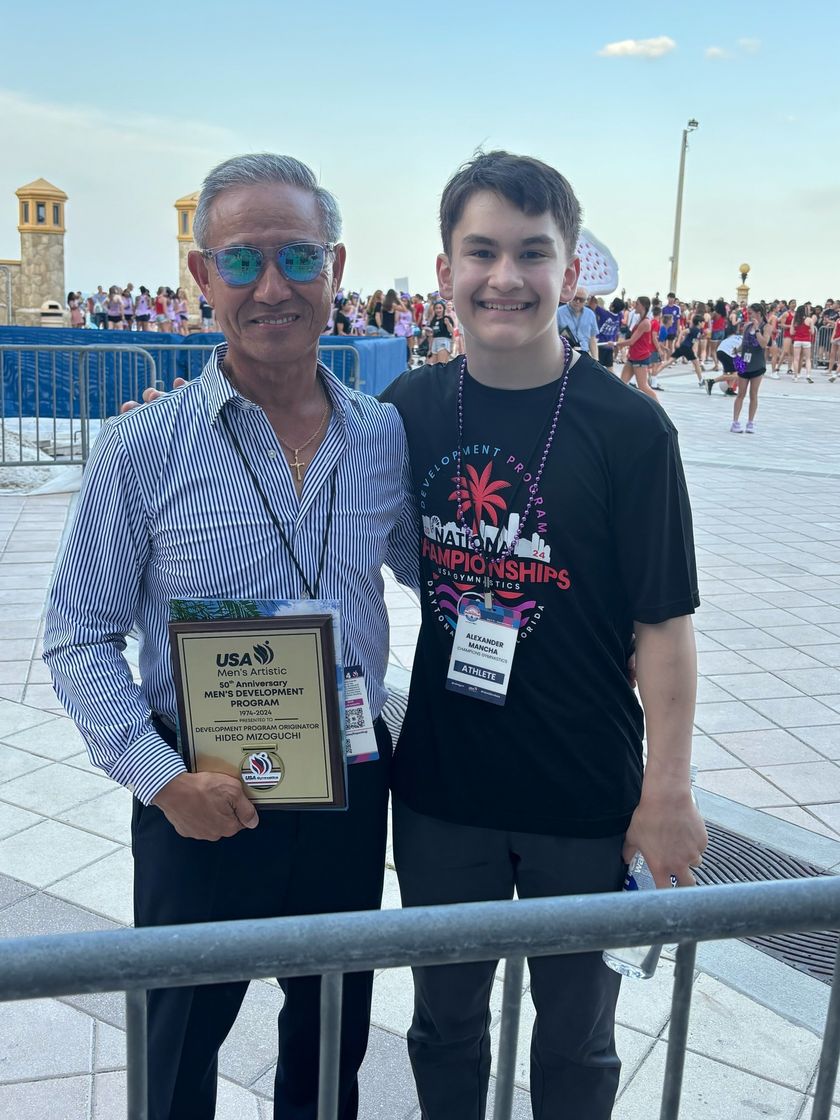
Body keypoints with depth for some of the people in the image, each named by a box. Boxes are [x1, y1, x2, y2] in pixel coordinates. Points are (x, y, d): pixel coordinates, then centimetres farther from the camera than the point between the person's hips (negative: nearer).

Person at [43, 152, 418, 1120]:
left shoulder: (385, 437, -4)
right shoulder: (143, 448, -12)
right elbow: (79, 639, -7)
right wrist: (160, 775, -18)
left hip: (349, 794, 3)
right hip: (200, 807, -2)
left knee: (334, 1039, 25)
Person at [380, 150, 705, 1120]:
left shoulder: (628, 429, -13)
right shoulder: (408, 410, -3)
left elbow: (663, 623, -10)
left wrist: (668, 790, -10)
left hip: (585, 795, -2)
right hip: (438, 784, 3)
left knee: (575, 1036, 19)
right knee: (444, 1020, 22)